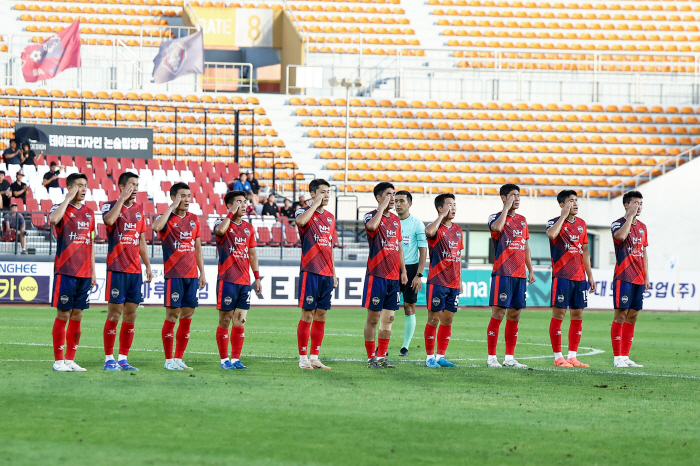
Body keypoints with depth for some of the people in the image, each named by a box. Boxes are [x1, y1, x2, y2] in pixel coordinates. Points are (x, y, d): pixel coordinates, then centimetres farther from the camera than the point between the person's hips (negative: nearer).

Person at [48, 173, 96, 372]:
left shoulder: (89, 213, 14)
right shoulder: (61, 208, -4)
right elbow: (53, 219, -29)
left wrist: (93, 272, 15)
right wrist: (69, 198, -20)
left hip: (84, 273, 6)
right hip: (65, 272, -6)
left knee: (77, 316, 7)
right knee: (63, 315, -4)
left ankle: (70, 360, 12)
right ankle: (59, 361, 2)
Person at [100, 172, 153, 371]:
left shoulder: (139, 209, 14)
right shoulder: (110, 206, -3)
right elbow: (109, 220, -27)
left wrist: (148, 265, 14)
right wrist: (122, 198, -19)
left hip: (135, 270, 6)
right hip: (117, 269, -6)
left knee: (131, 315, 5)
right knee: (114, 314, -6)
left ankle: (123, 358, 11)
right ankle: (109, 359, -1)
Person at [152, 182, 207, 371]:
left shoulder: (194, 219, 14)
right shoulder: (167, 218, -4)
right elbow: (156, 226, -29)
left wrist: (202, 273, 14)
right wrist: (173, 206, -21)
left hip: (191, 275, 6)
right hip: (174, 275, -6)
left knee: (187, 316, 5)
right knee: (172, 315, -6)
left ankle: (179, 358, 12)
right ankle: (169, 360, 0)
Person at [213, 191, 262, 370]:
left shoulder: (249, 228, 15)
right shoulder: (223, 224, -3)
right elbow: (220, 230, -29)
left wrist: (257, 277, 14)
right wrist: (231, 213, -17)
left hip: (244, 281, 6)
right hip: (227, 280, -5)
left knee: (240, 321, 4)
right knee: (225, 320, -2)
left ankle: (236, 359, 9)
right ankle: (224, 359, 3)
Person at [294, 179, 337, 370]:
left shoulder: (330, 217, 16)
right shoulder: (304, 212, -3)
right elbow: (301, 221, -30)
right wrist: (315, 204, -18)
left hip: (326, 274, 7)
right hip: (310, 272, -7)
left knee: (321, 315, 7)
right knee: (308, 315, -6)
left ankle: (314, 357, 13)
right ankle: (303, 358, -1)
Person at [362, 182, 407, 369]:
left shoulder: (396, 220, 15)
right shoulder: (372, 216, -6)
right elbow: (372, 226, -31)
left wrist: (403, 271, 16)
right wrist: (382, 207, -19)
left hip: (393, 276, 7)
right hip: (376, 275, -7)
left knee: (388, 318, 7)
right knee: (373, 318, -3)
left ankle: (381, 357, 12)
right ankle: (371, 358, 2)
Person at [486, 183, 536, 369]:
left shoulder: (522, 220, 18)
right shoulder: (496, 218, -1)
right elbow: (497, 227, -26)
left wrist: (530, 270, 17)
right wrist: (507, 207, -15)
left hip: (520, 275, 6)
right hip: (502, 274, -6)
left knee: (514, 315, 6)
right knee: (498, 313, -8)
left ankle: (509, 358, 10)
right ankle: (491, 357, -5)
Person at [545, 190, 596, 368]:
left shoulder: (581, 224, 14)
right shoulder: (555, 222, -5)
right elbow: (551, 234, -30)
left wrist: (590, 276, 16)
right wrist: (564, 215, -19)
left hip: (579, 277, 6)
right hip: (561, 276, -6)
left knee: (578, 316, 6)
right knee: (558, 314, -5)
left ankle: (572, 356, 12)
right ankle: (558, 357, -2)